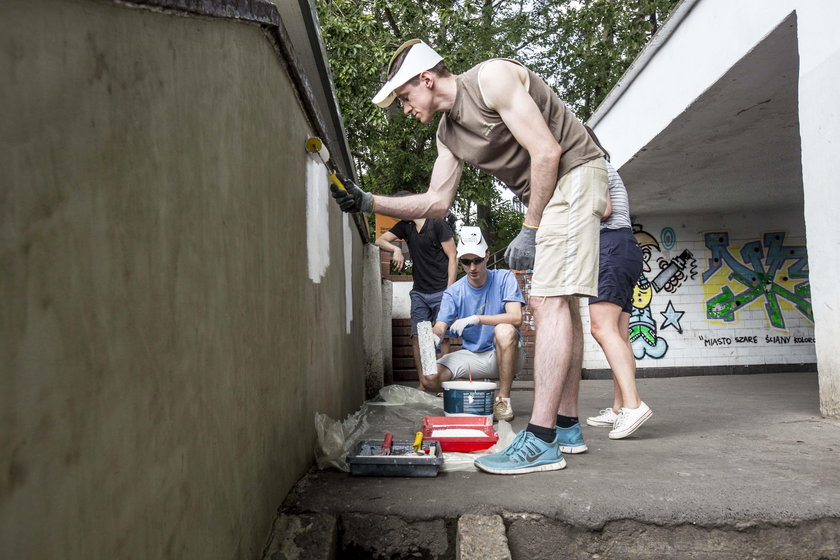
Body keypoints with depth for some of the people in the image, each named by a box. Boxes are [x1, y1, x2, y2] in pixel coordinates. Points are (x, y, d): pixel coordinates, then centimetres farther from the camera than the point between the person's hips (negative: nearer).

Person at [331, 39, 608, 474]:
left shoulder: (492, 78, -14)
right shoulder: (448, 133, 11)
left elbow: (547, 151, -20)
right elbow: (436, 202, 13)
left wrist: (529, 229, -17)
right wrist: (368, 202, 5)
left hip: (574, 173, -9)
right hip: (546, 194, 10)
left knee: (549, 302, -19)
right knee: (554, 304, 7)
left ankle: (540, 442, -19)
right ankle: (567, 427, 15)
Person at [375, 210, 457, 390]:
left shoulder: (437, 224, -5)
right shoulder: (406, 226, 13)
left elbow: (452, 258, -6)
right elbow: (380, 240, 12)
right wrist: (396, 249, -9)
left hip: (441, 291, -5)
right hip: (419, 292, 5)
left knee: (443, 337, -4)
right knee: (417, 336, -3)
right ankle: (422, 383, 2)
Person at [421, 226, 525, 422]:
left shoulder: (504, 279, -7)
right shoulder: (454, 292, 1)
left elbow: (516, 318, -20)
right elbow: (441, 326, -8)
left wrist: (476, 319, -30)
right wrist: (434, 336, -34)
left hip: (505, 355, -3)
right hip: (471, 354, 3)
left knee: (505, 330, -37)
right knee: (430, 379, -20)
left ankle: (503, 400, -21)